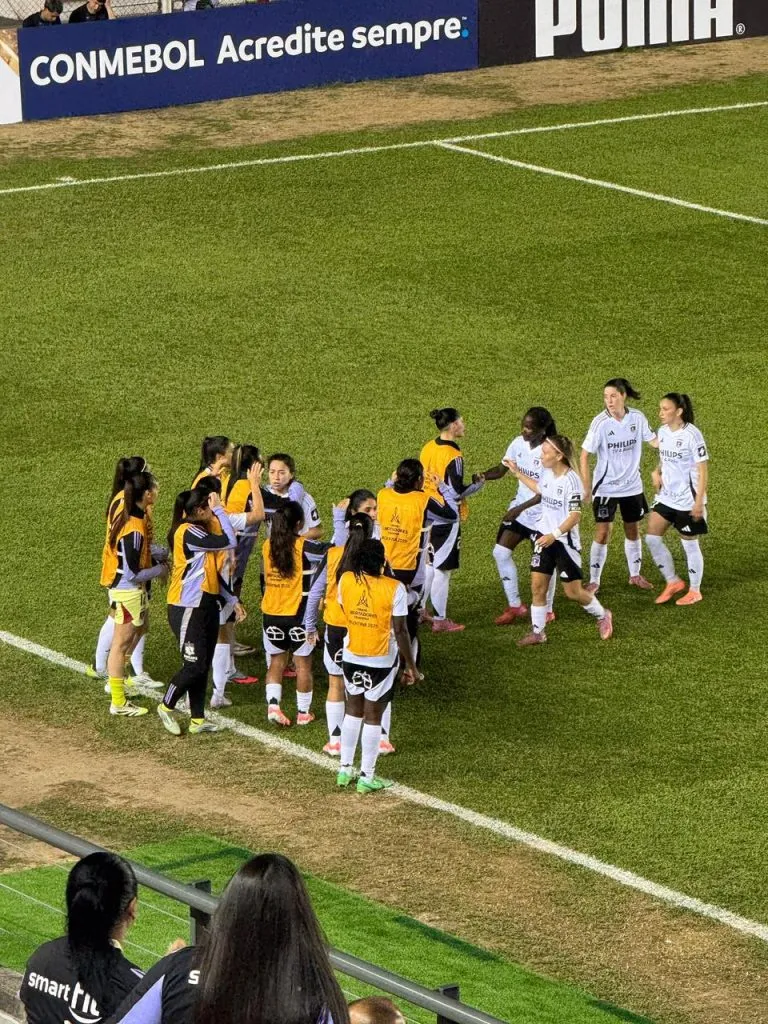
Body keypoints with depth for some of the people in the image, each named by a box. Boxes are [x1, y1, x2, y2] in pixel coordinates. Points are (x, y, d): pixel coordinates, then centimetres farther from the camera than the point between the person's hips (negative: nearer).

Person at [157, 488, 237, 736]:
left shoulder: (201, 530, 12)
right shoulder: (188, 532, -19)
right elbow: (229, 542, -24)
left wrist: (231, 599, 15)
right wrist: (219, 509, -17)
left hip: (206, 606, 10)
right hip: (187, 610, -10)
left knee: (203, 666, 10)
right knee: (194, 666, -6)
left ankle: (197, 719, 16)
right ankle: (166, 707, 14)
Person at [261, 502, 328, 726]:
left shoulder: (268, 546, -1)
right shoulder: (304, 546, -16)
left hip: (271, 613, 4)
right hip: (298, 613, -4)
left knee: (276, 661, 15)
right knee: (303, 664, 10)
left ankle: (272, 704, -1)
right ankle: (303, 712, 14)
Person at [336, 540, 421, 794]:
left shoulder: (346, 580, -8)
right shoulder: (394, 589, -19)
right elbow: (400, 631, -15)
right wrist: (410, 665, -5)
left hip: (351, 657, 4)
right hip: (382, 660, -4)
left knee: (353, 710, 20)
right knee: (373, 716, 6)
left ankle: (345, 769, 24)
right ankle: (366, 777, 12)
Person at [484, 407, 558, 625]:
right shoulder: (519, 443, -3)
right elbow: (501, 470, 5)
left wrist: (520, 508, -25)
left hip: (542, 514, -7)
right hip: (519, 509, 7)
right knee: (501, 552, 2)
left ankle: (547, 610, 23)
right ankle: (515, 606, 16)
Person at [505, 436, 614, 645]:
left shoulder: (570, 479, -20)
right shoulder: (546, 472, 2)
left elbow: (575, 516, -22)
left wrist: (554, 535, -28)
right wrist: (518, 473, 24)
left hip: (565, 540, -7)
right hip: (544, 536, 7)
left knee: (573, 592, 2)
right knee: (537, 586, 2)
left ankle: (602, 616, 27)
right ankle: (538, 632, 11)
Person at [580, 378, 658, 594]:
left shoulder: (637, 418, -7)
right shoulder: (601, 423, -16)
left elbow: (653, 441, 8)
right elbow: (585, 455, -12)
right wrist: (586, 487, -15)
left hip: (632, 486, 4)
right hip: (606, 487, -4)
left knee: (633, 531, 14)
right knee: (603, 533, -7)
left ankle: (635, 574, 32)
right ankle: (594, 581, 3)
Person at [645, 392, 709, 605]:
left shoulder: (691, 435, -18)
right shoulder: (663, 432, 3)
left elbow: (702, 469, -16)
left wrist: (699, 501, -19)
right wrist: (657, 472, -1)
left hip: (687, 499, -7)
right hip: (666, 497, 7)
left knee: (690, 544, 5)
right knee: (652, 538, 3)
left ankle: (695, 590, 20)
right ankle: (673, 582, 20)